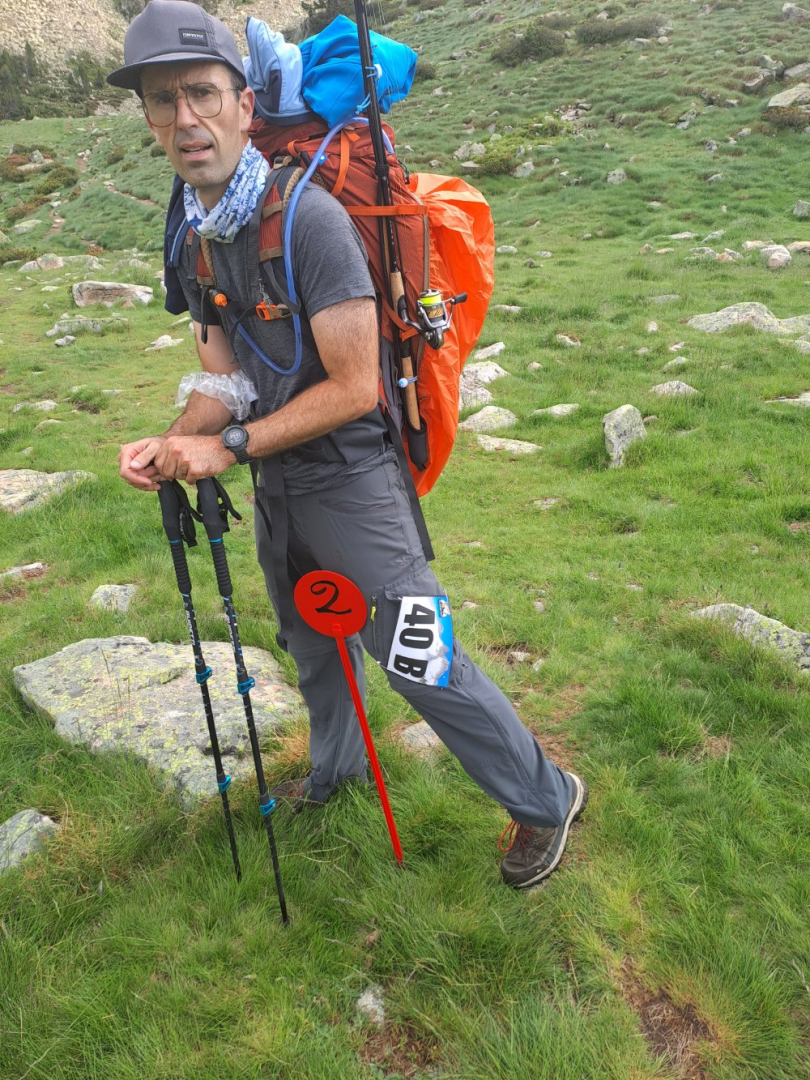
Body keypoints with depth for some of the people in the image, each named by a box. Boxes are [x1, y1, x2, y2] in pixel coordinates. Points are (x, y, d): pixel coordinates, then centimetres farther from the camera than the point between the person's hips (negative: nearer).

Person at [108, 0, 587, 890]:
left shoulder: (308, 218, -21)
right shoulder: (192, 239, 5)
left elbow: (356, 387, -23)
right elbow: (225, 378, 7)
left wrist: (229, 447, -22)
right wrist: (171, 442, -12)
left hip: (349, 477, -8)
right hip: (275, 479, 8)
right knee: (311, 641, 24)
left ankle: (544, 800, 16)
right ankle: (337, 768, 49)